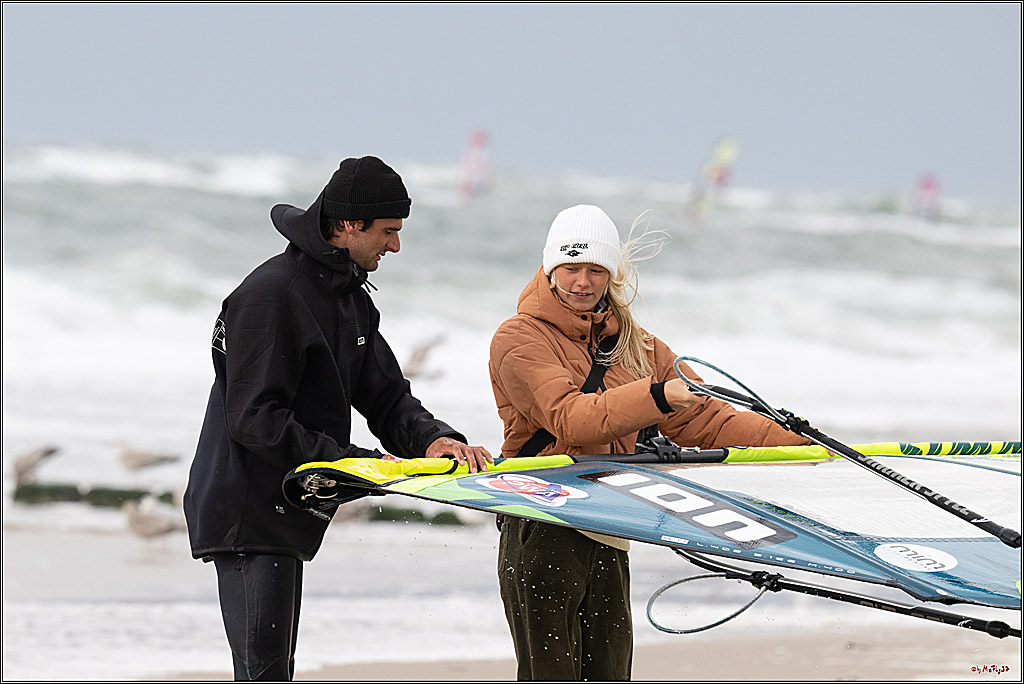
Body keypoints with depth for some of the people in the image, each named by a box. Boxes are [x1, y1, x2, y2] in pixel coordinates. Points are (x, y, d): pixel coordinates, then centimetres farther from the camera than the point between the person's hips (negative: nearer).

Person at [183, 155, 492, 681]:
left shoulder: (352, 301, 15)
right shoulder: (271, 293, -17)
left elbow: (386, 398, 13)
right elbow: (256, 421, -22)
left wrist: (432, 438, -10)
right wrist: (352, 461, -23)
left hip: (286, 511, 10)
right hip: (247, 513, -10)